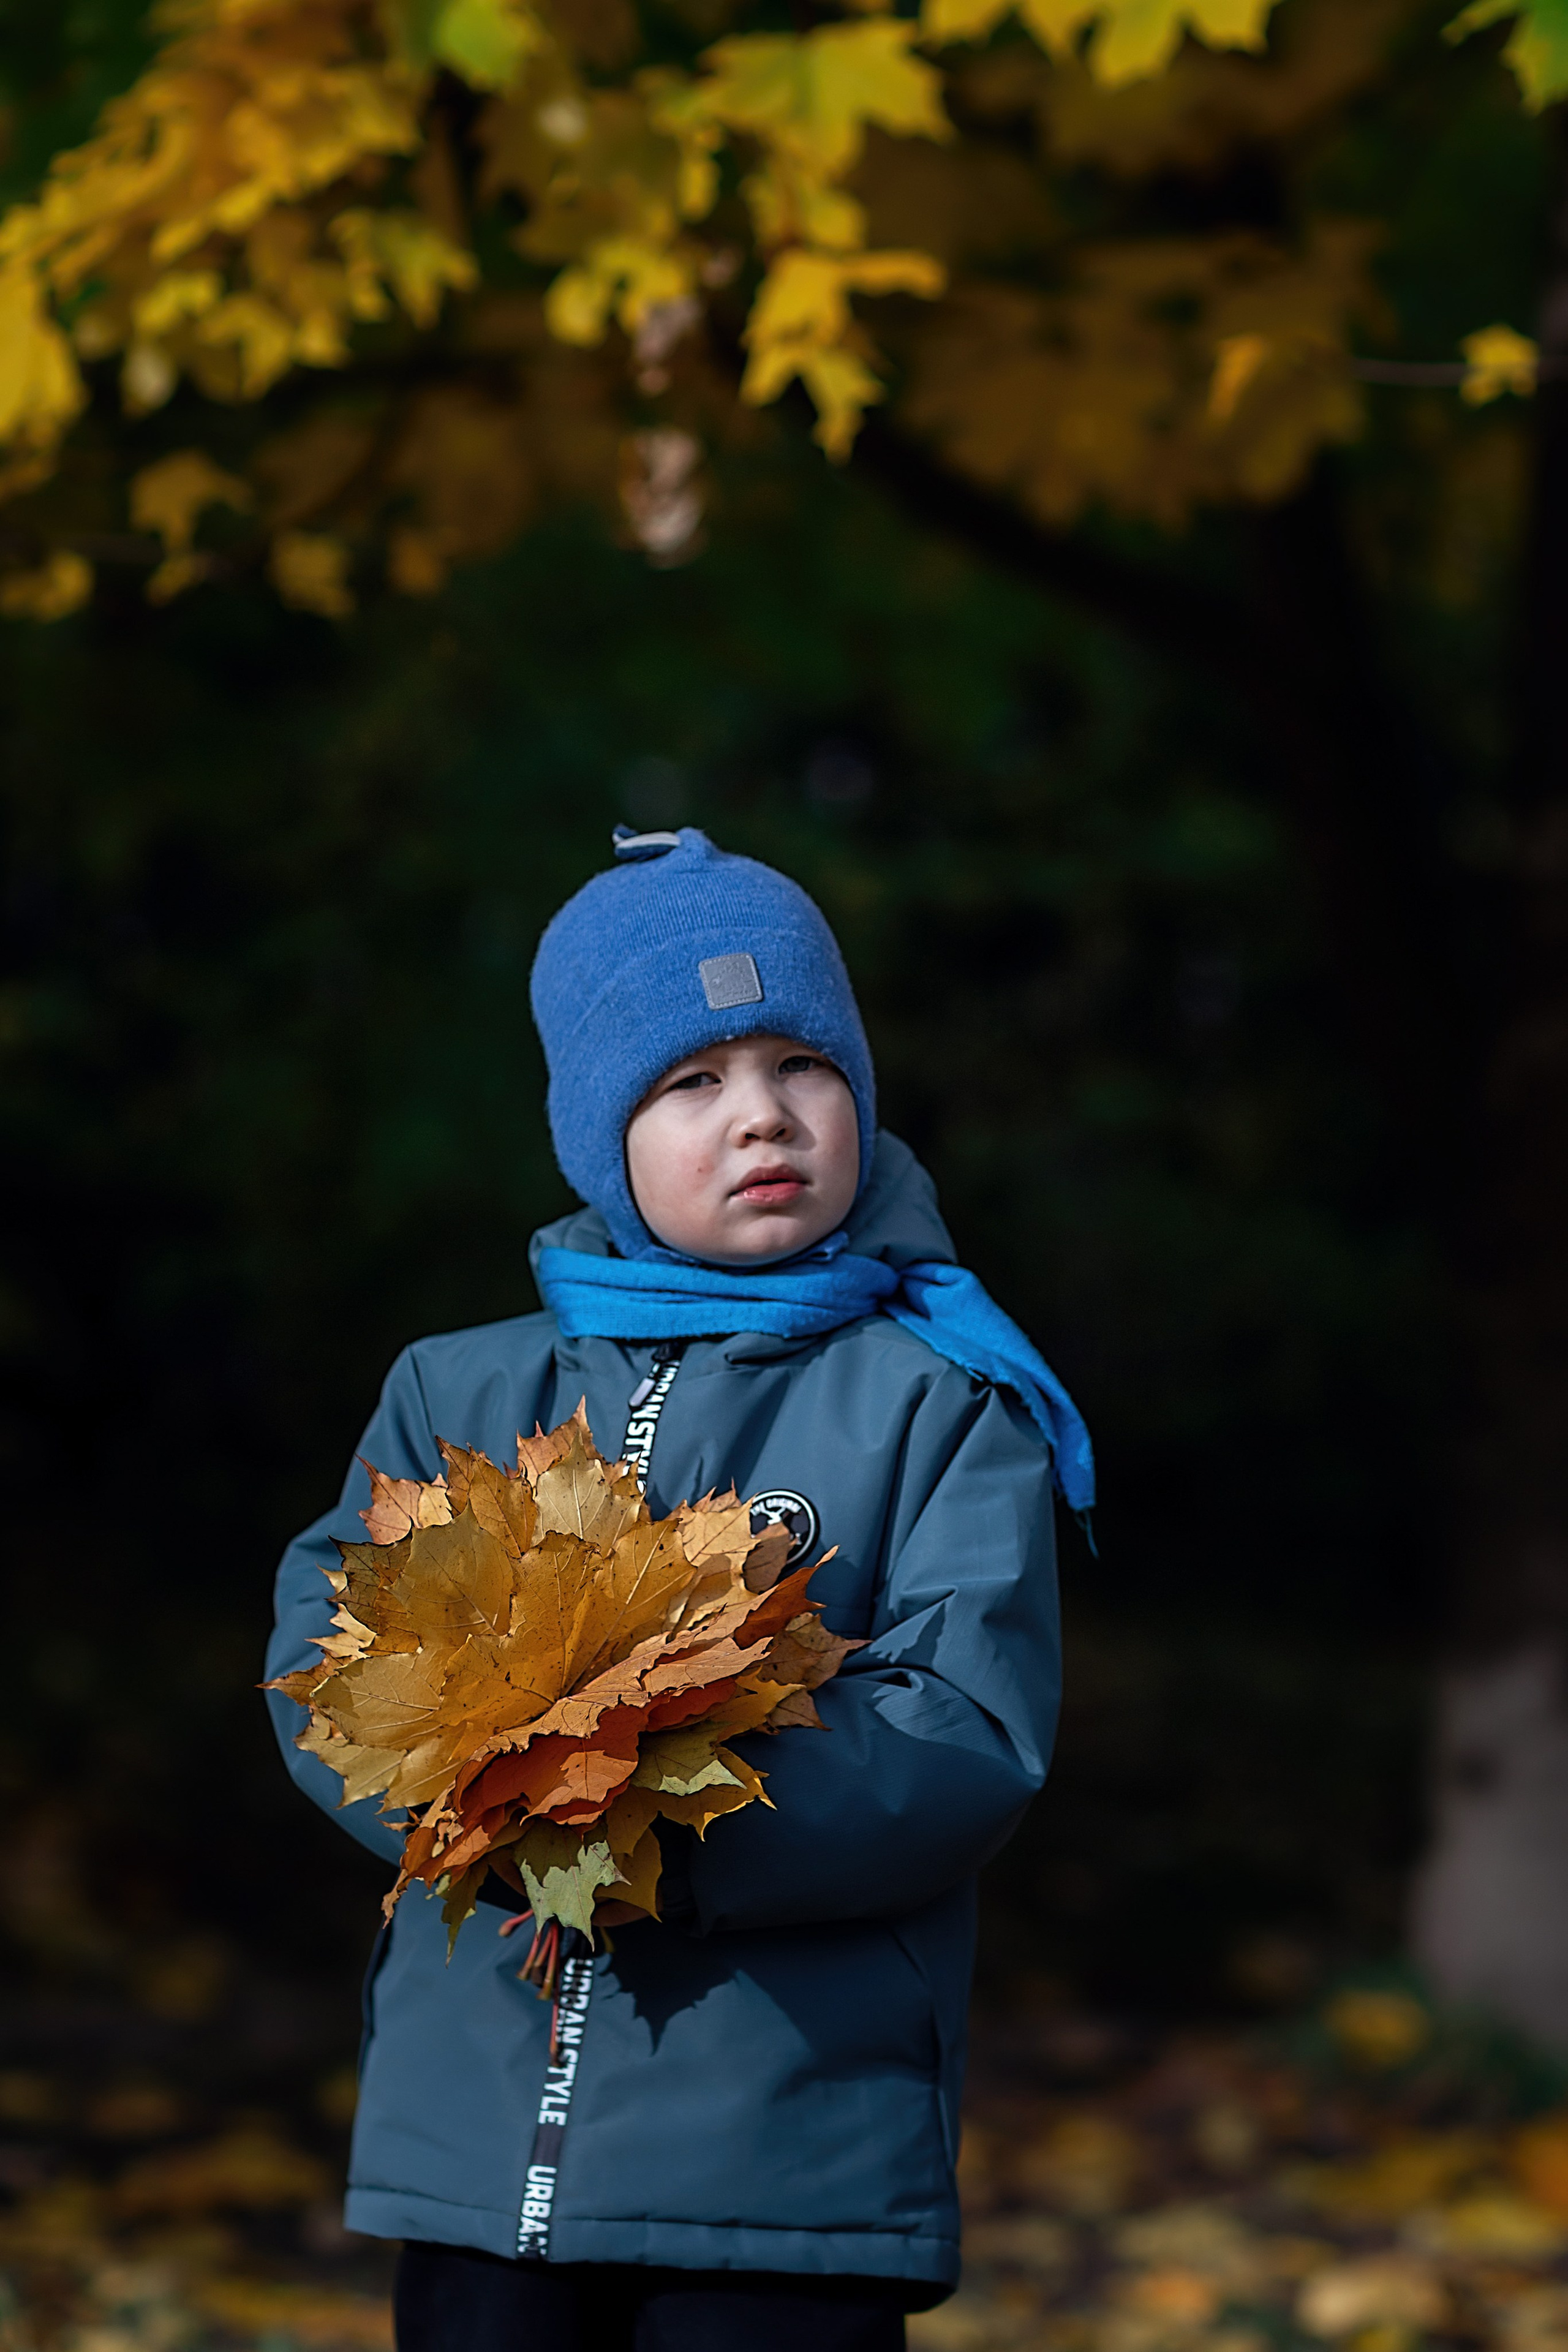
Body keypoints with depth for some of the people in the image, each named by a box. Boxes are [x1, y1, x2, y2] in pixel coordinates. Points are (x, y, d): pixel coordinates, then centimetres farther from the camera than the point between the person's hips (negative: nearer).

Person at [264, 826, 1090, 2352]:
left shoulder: (941, 1408, 2)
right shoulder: (458, 1396, 13)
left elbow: (970, 1740, -9)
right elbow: (320, 1656, 2)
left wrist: (670, 1839, -21)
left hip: (798, 2154, -3)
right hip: (472, 2138, 3)